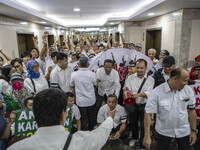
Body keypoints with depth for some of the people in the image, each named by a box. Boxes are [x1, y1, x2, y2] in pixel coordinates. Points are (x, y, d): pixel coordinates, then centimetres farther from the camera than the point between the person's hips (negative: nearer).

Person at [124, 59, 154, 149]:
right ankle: (134, 138, 51)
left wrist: (139, 94, -41)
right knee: (133, 123, 21)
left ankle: (143, 146, 28)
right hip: (133, 105, 3)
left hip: (144, 105, -2)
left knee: (144, 126, 5)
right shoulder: (130, 78, -3)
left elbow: (149, 93, -22)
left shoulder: (150, 79, -8)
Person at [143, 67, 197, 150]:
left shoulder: (188, 90, -11)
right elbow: (148, 113, -19)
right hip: (163, 131, -2)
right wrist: (147, 136, -19)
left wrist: (193, 131, 2)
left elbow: (191, 110, 0)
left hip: (184, 131, 3)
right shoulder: (157, 92, -22)